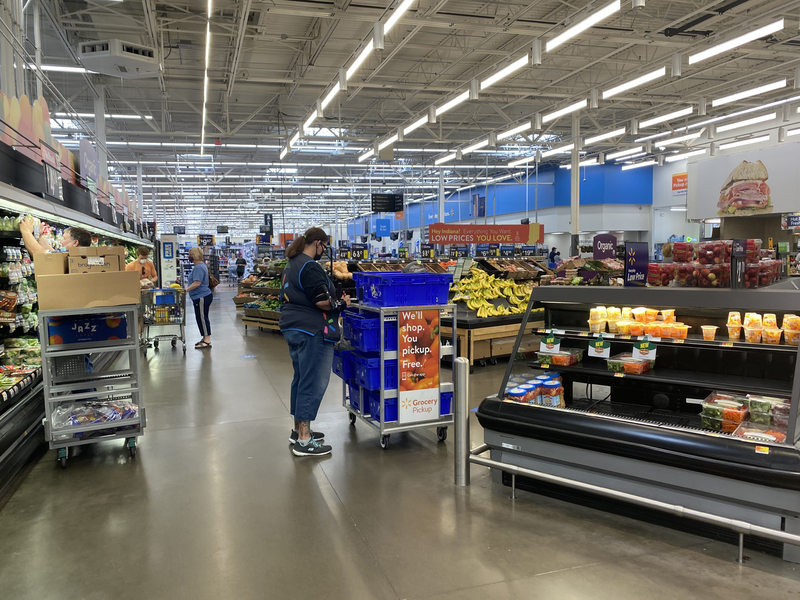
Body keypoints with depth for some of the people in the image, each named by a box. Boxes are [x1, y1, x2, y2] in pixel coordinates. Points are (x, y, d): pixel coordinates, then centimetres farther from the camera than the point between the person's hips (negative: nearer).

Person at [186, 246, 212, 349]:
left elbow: (197, 283, -26)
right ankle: (205, 339, 22)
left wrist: (185, 290, -26)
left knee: (202, 318, -7)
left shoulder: (199, 267, -18)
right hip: (200, 297, 11)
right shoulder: (200, 266, 16)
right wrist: (186, 290, 23)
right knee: (201, 318, 15)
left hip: (202, 297, -11)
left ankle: (207, 341, -3)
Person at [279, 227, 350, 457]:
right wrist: (341, 303, -5)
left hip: (293, 328, 11)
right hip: (312, 331, -11)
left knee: (301, 379, 18)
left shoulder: (292, 265, 15)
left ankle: (299, 430, 28)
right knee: (313, 383, -6)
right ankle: (303, 441, -3)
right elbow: (322, 301, -22)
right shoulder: (310, 267, -17)